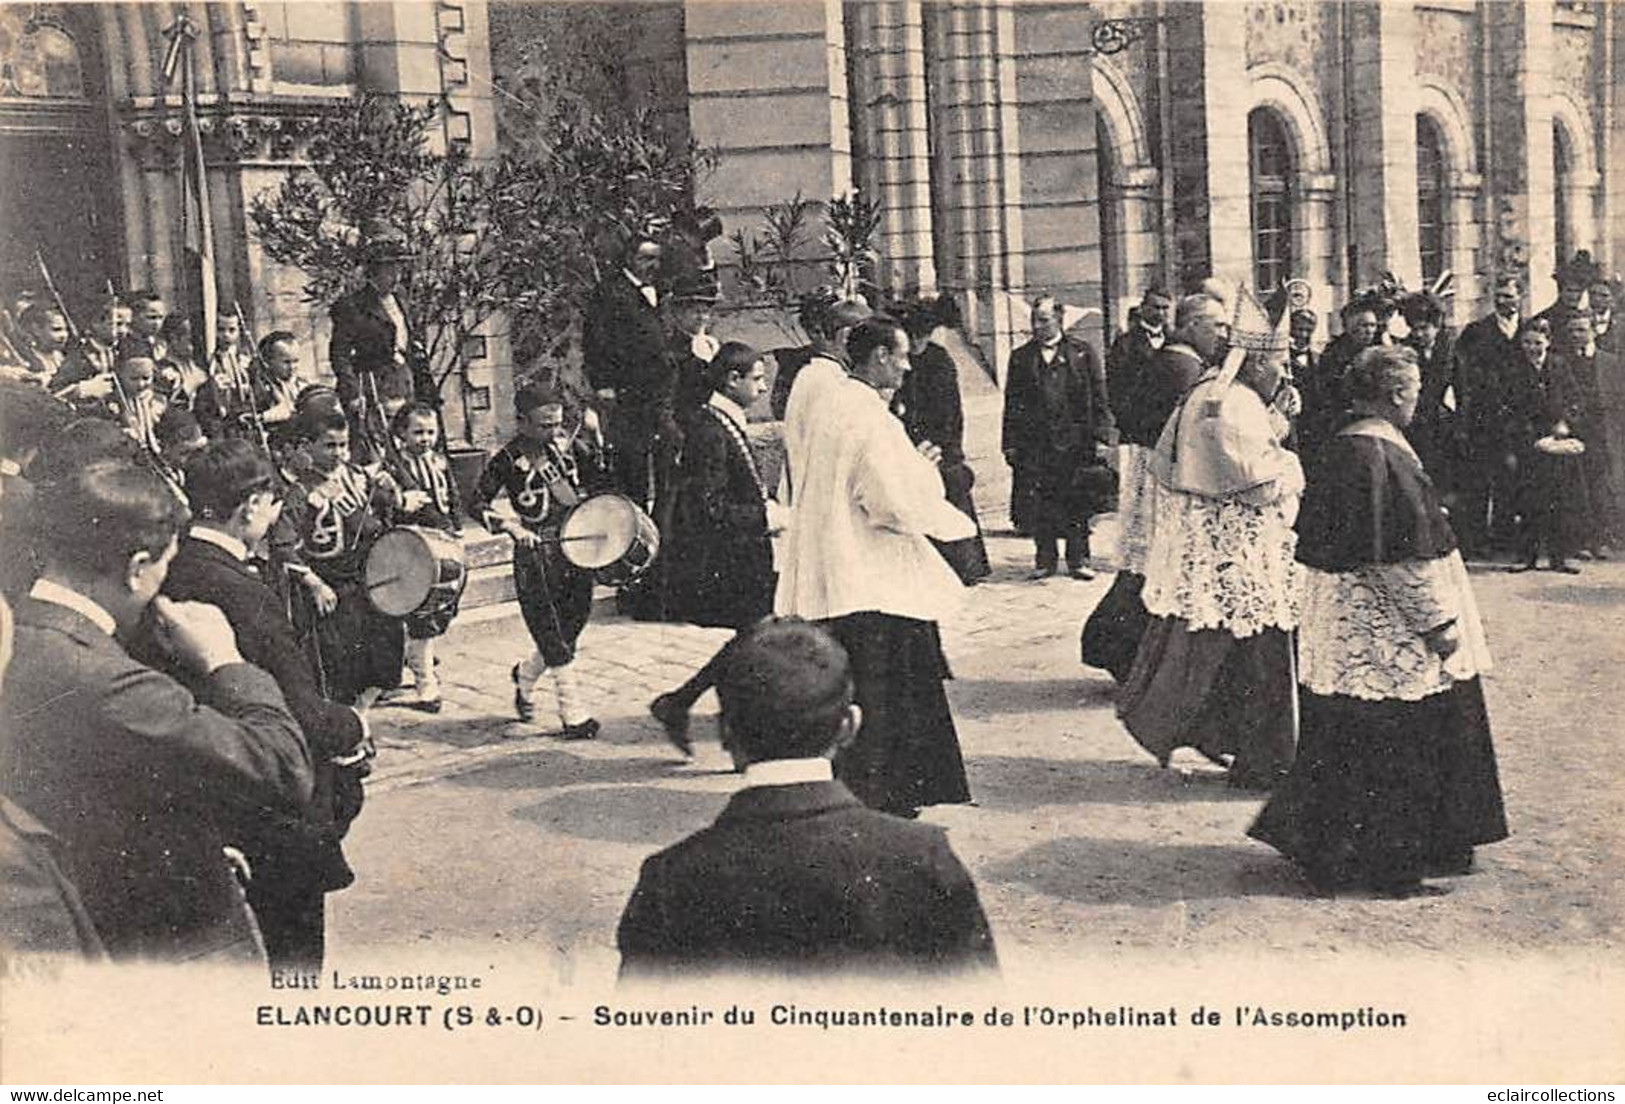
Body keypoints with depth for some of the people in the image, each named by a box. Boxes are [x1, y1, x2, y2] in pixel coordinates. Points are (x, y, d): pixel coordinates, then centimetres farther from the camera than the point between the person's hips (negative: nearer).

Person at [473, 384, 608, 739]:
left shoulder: (570, 443, 3)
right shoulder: (507, 459, -9)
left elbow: (598, 480, 16)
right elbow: (479, 504, -7)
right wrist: (512, 526, -22)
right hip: (535, 553, -5)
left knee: (573, 623, 13)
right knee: (553, 638, -5)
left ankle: (525, 674, 41)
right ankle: (574, 716, 1)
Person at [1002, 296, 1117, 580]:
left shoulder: (1083, 354, 6)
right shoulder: (1020, 358, 11)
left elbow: (1099, 400, 4)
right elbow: (1012, 405, 10)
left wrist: (1103, 437, -4)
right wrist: (1011, 444, 4)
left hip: (1076, 441, -1)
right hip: (1036, 444, 1)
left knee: (1077, 503, 3)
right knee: (1042, 504, 2)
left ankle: (1078, 559, 12)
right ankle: (1045, 559, 12)